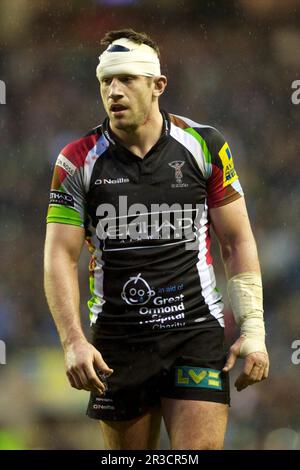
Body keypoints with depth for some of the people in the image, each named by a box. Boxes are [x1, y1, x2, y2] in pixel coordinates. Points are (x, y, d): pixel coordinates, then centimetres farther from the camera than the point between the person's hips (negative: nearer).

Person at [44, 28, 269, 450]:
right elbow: (60, 256, -2)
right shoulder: (78, 161, 0)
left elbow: (238, 242, 6)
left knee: (200, 449, -11)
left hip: (196, 333, -1)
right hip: (116, 341, 1)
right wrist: (73, 341, -15)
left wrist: (253, 330, -1)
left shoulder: (205, 146, 1)